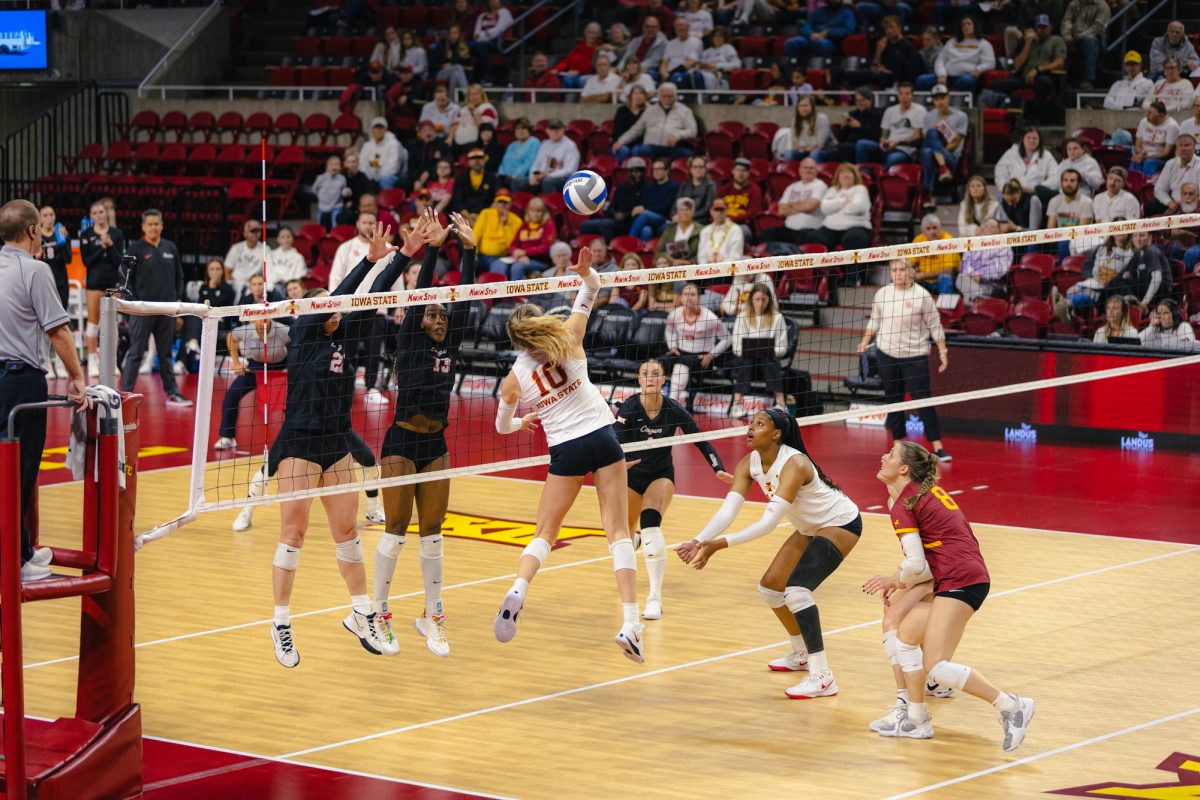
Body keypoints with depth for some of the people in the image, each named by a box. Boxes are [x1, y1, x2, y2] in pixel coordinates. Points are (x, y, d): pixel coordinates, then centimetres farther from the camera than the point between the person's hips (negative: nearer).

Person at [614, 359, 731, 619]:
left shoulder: (674, 410, -17)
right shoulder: (629, 408, -21)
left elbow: (700, 439, -11)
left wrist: (718, 468, -23)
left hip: (661, 474, -1)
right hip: (631, 474, 1)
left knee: (650, 523, -27)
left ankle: (655, 598, -29)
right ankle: (634, 539, 56)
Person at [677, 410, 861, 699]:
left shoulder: (794, 464, -32)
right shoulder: (749, 464, -8)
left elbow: (769, 522, -38)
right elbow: (727, 511, -18)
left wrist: (721, 544, -45)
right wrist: (699, 541, -34)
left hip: (841, 524, -9)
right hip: (810, 528, 9)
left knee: (796, 589, -24)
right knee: (770, 586, 12)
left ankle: (823, 678, -22)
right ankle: (801, 655, 35)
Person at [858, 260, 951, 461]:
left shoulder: (922, 295, -8)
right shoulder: (882, 293, 3)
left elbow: (935, 326, -4)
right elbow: (874, 320, 16)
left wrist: (943, 352, -7)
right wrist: (865, 342, 10)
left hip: (915, 356, -4)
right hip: (887, 354, 4)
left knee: (922, 400, -8)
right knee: (892, 400, 8)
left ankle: (938, 447, -6)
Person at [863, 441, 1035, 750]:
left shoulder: (902, 506, -8)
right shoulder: (928, 491, 18)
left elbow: (916, 566, -13)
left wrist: (895, 581, 9)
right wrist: (899, 580, 18)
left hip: (959, 581, -10)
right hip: (968, 576, 10)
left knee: (936, 667, -11)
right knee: (905, 636, 16)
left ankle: (1012, 707, -10)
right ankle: (916, 719, 20)